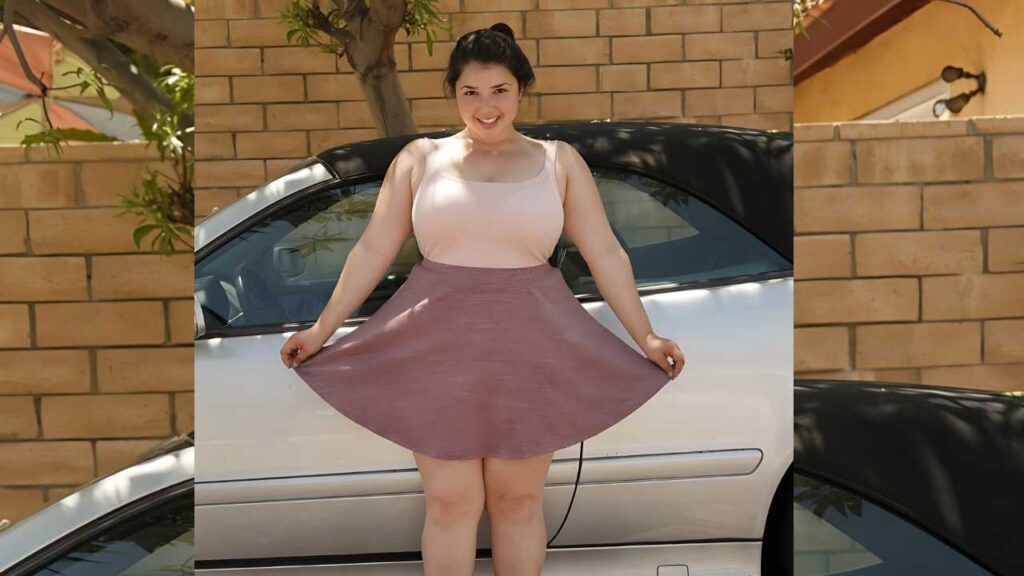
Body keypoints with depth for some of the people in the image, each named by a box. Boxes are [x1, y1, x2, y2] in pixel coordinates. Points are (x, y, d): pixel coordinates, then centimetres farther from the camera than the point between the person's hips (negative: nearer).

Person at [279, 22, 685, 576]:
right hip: (439, 348, 0)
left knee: (518, 498, 10)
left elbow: (605, 255, 3)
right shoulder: (420, 157, 5)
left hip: (529, 349, 0)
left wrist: (645, 336, -4)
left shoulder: (559, 160, 5)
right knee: (449, 503, 5)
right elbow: (373, 250, 5)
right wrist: (322, 329, 2)